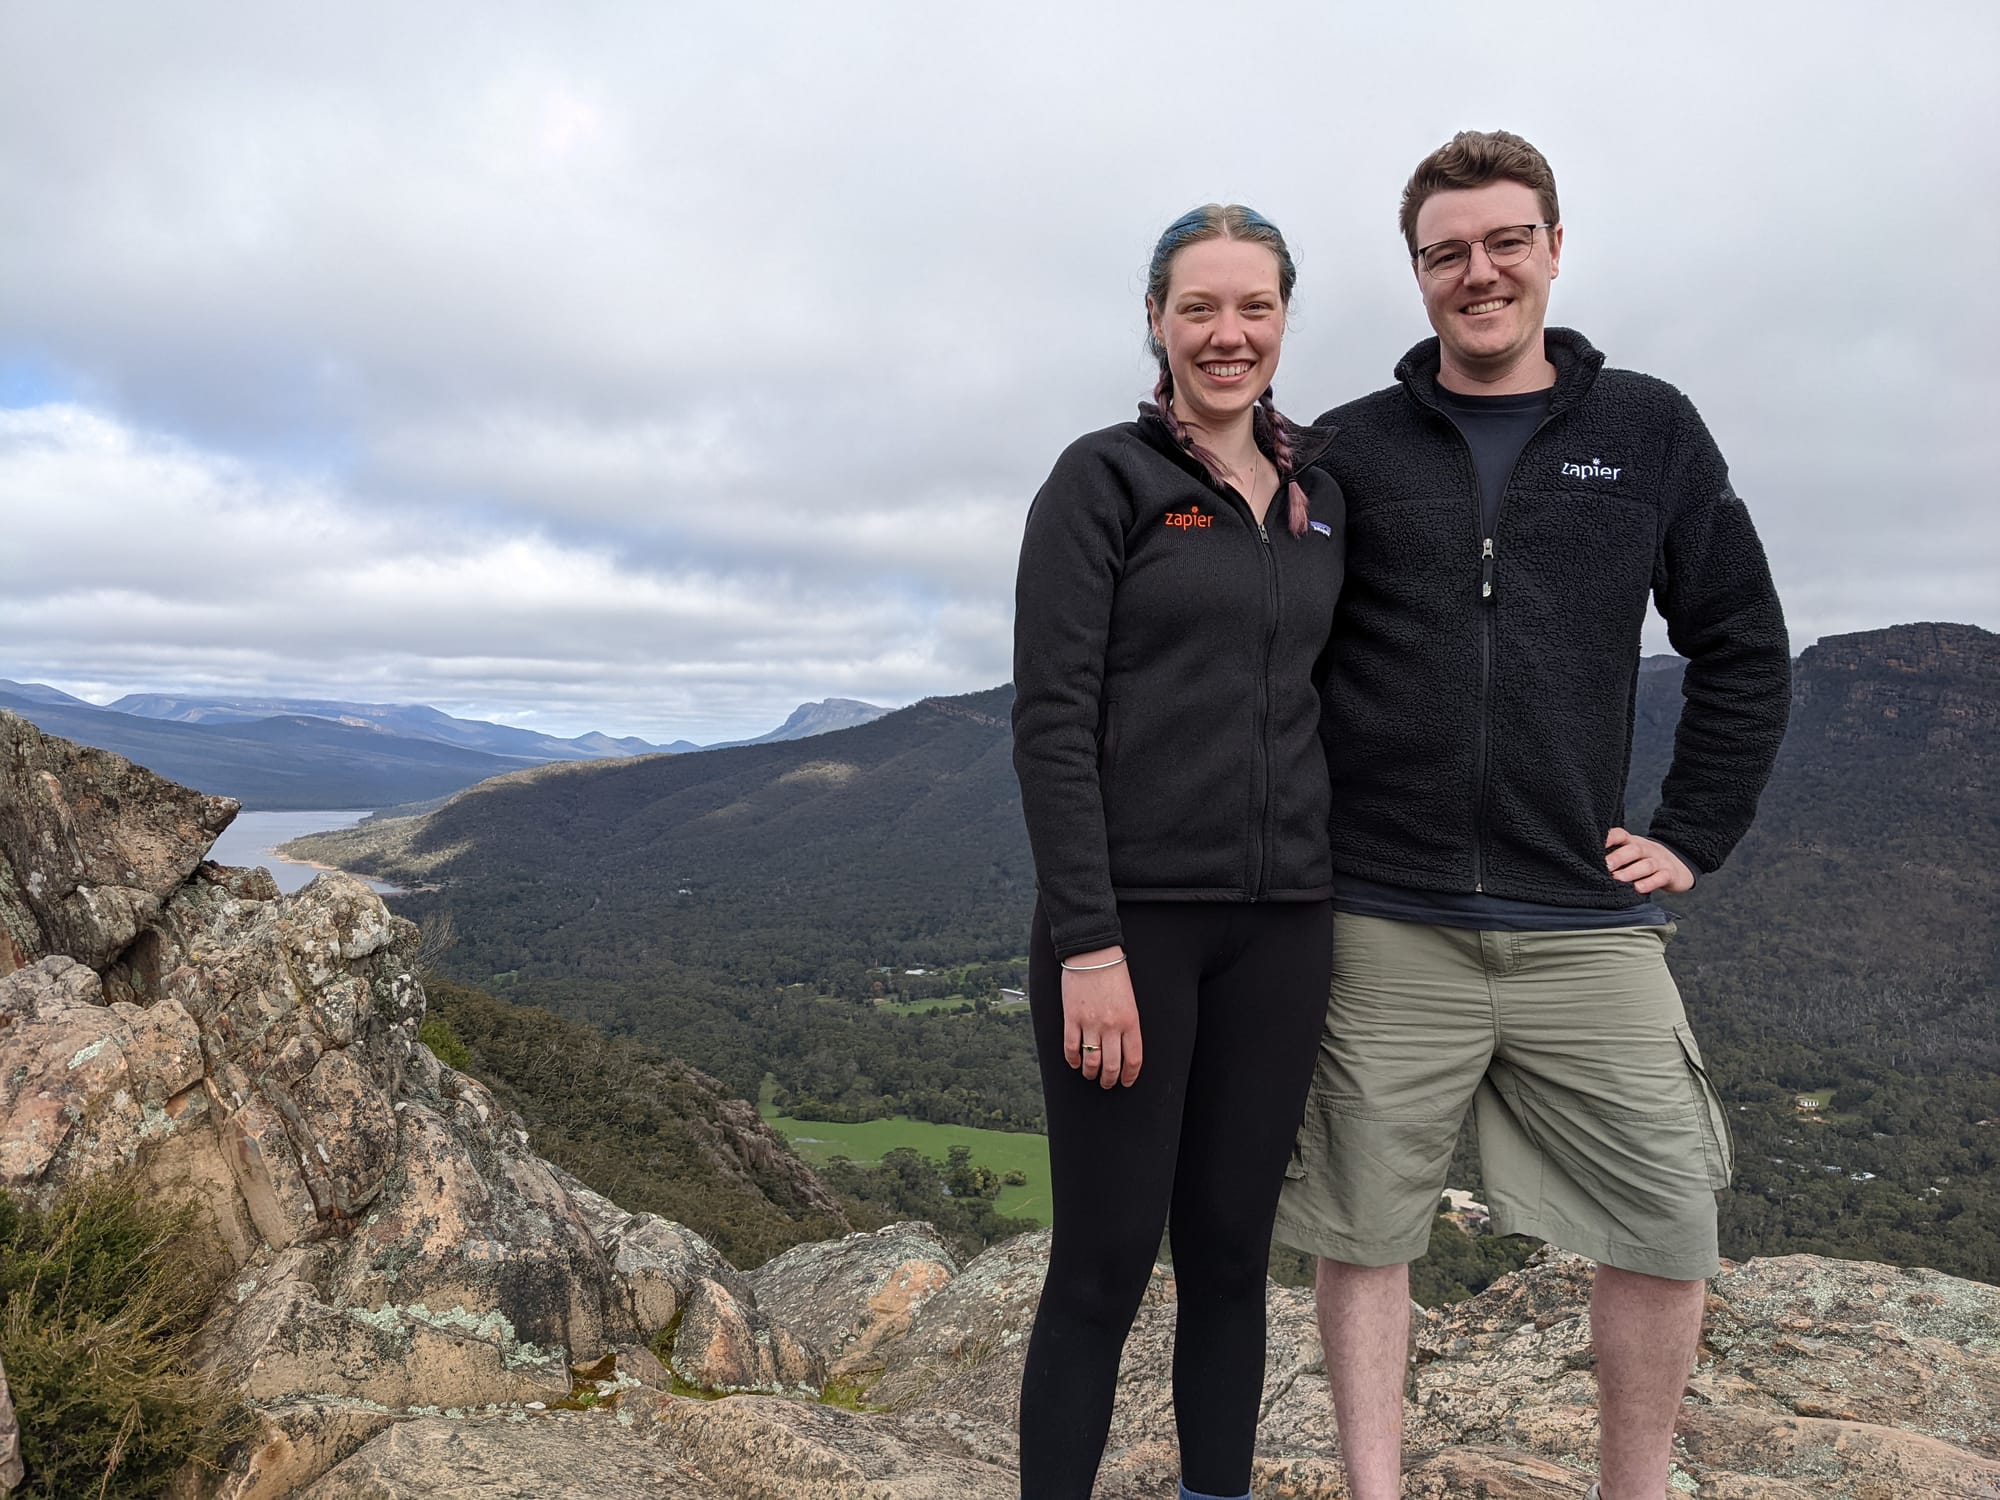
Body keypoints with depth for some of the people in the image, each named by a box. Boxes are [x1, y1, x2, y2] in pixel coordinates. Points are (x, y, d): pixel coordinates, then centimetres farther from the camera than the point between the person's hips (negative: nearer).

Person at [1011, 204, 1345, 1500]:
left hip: (1280, 926, 5)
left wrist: (1341, 903, 11)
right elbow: (1051, 720, -10)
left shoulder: (1323, 497, 13)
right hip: (1130, 916, -5)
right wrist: (1089, 944, -16)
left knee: (1231, 1256, 13)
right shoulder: (1102, 480, -3)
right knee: (1105, 1265, 3)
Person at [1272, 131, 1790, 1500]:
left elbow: (1743, 650, 12)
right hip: (1387, 929, -1)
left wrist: (1695, 837, 5)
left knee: (1667, 1228, 6)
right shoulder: (1351, 449, 4)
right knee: (1365, 1232, 7)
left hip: (1585, 924, 1)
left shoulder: (1650, 432, 7)